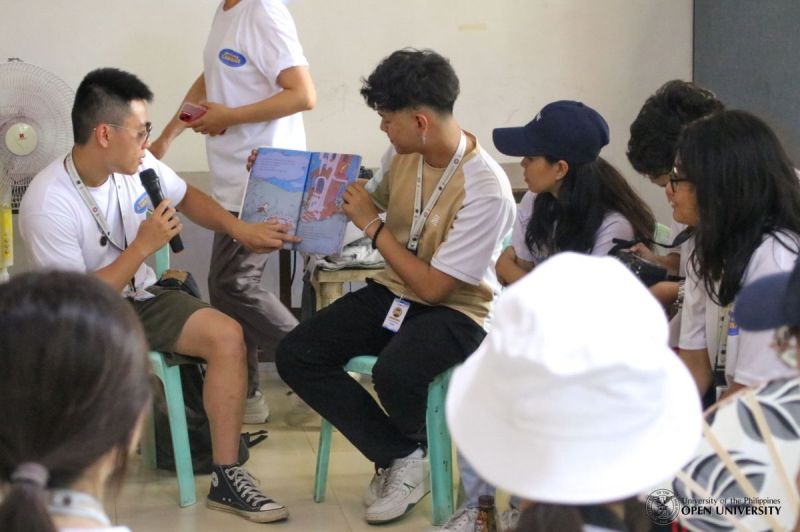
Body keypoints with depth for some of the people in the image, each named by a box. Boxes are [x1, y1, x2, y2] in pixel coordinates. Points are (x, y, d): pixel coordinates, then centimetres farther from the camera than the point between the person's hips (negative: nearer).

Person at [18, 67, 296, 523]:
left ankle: (227, 477, -6)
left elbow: (186, 196, 15)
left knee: (227, 335, -14)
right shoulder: (48, 205, -27)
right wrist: (143, 247, -24)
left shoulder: (138, 164, -9)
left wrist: (242, 230, 2)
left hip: (139, 298, 6)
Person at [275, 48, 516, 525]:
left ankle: (409, 451, 2)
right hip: (394, 291, 7)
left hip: (457, 310, -7)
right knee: (295, 356, -11)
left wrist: (374, 226, -18)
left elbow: (433, 287, -24)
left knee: (395, 374, -37)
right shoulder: (403, 154, -4)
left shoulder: (486, 190, -25)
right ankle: (398, 456, -3)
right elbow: (375, 198, 20)